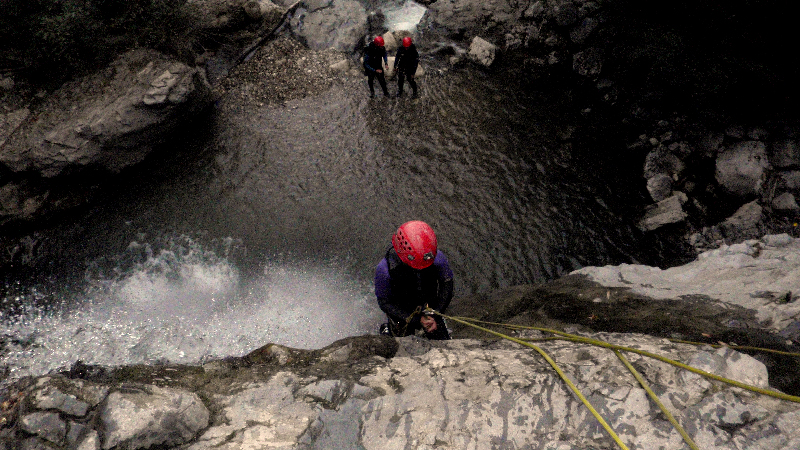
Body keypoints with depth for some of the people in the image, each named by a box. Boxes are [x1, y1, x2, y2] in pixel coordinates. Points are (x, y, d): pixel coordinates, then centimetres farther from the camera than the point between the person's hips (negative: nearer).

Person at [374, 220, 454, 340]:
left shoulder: (438, 258, -30)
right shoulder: (384, 269, -35)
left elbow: (447, 285, -11)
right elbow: (385, 303, -23)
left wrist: (436, 315, -19)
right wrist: (417, 320, -29)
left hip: (430, 309, 2)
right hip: (401, 313, -2)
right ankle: (387, 330, 45)